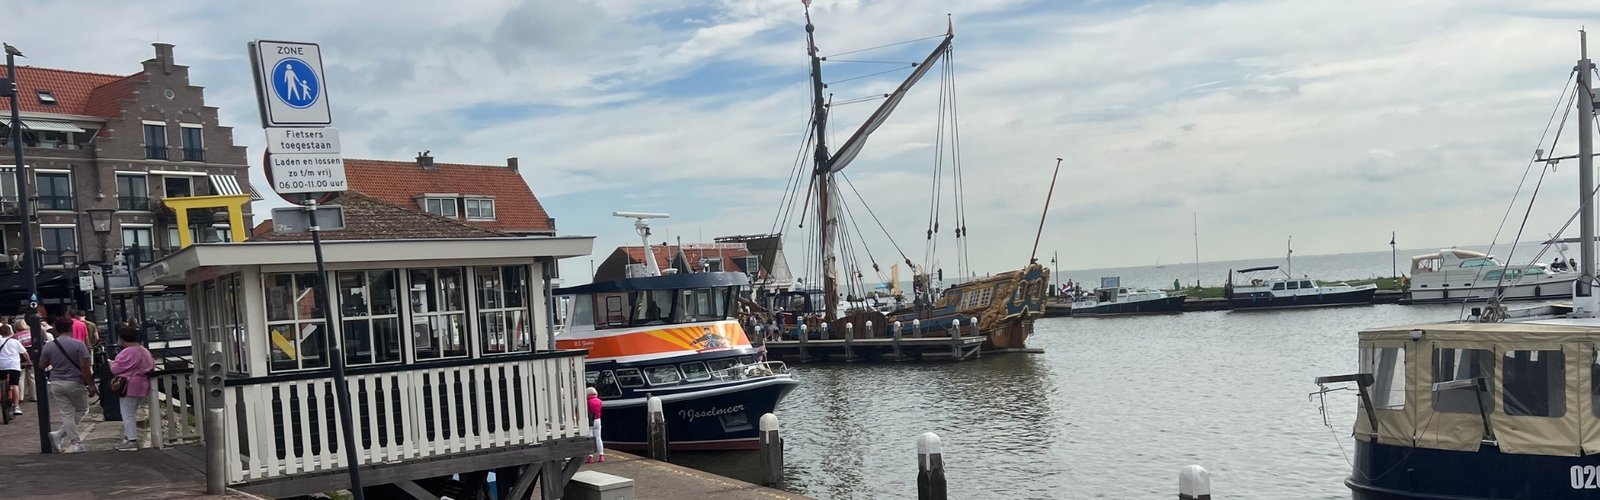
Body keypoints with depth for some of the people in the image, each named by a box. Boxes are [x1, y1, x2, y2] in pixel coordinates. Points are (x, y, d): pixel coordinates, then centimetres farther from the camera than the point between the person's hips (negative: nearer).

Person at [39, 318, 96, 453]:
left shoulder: (48, 346, 1)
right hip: (75, 383, -4)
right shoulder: (78, 345, -11)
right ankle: (60, 435, 4)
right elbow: (84, 367, -14)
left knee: (66, 414, 7)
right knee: (81, 410, 15)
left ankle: (75, 443, 1)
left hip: (56, 384, 4)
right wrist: (91, 385, -8)